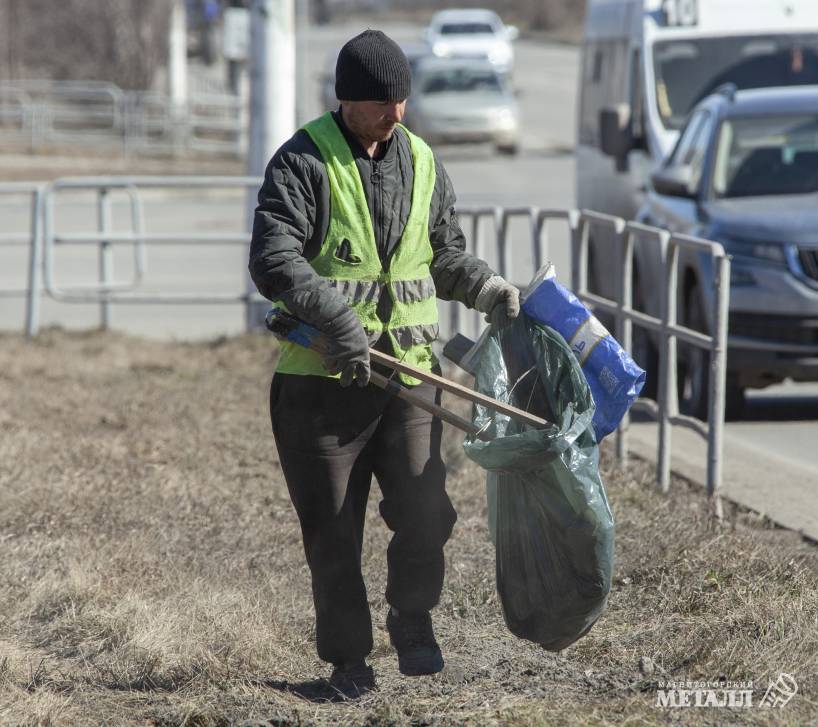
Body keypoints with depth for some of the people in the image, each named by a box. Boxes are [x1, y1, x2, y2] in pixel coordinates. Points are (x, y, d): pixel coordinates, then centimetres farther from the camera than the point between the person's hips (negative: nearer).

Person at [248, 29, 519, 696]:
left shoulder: (421, 163, 10)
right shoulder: (304, 161, -7)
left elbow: (445, 255, 23)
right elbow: (272, 260, -19)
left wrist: (486, 286, 3)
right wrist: (336, 314, -31)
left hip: (409, 372, 3)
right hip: (322, 380, -3)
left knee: (426, 514, -7)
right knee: (333, 532, 4)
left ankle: (413, 623, 19)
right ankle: (348, 657, 19)